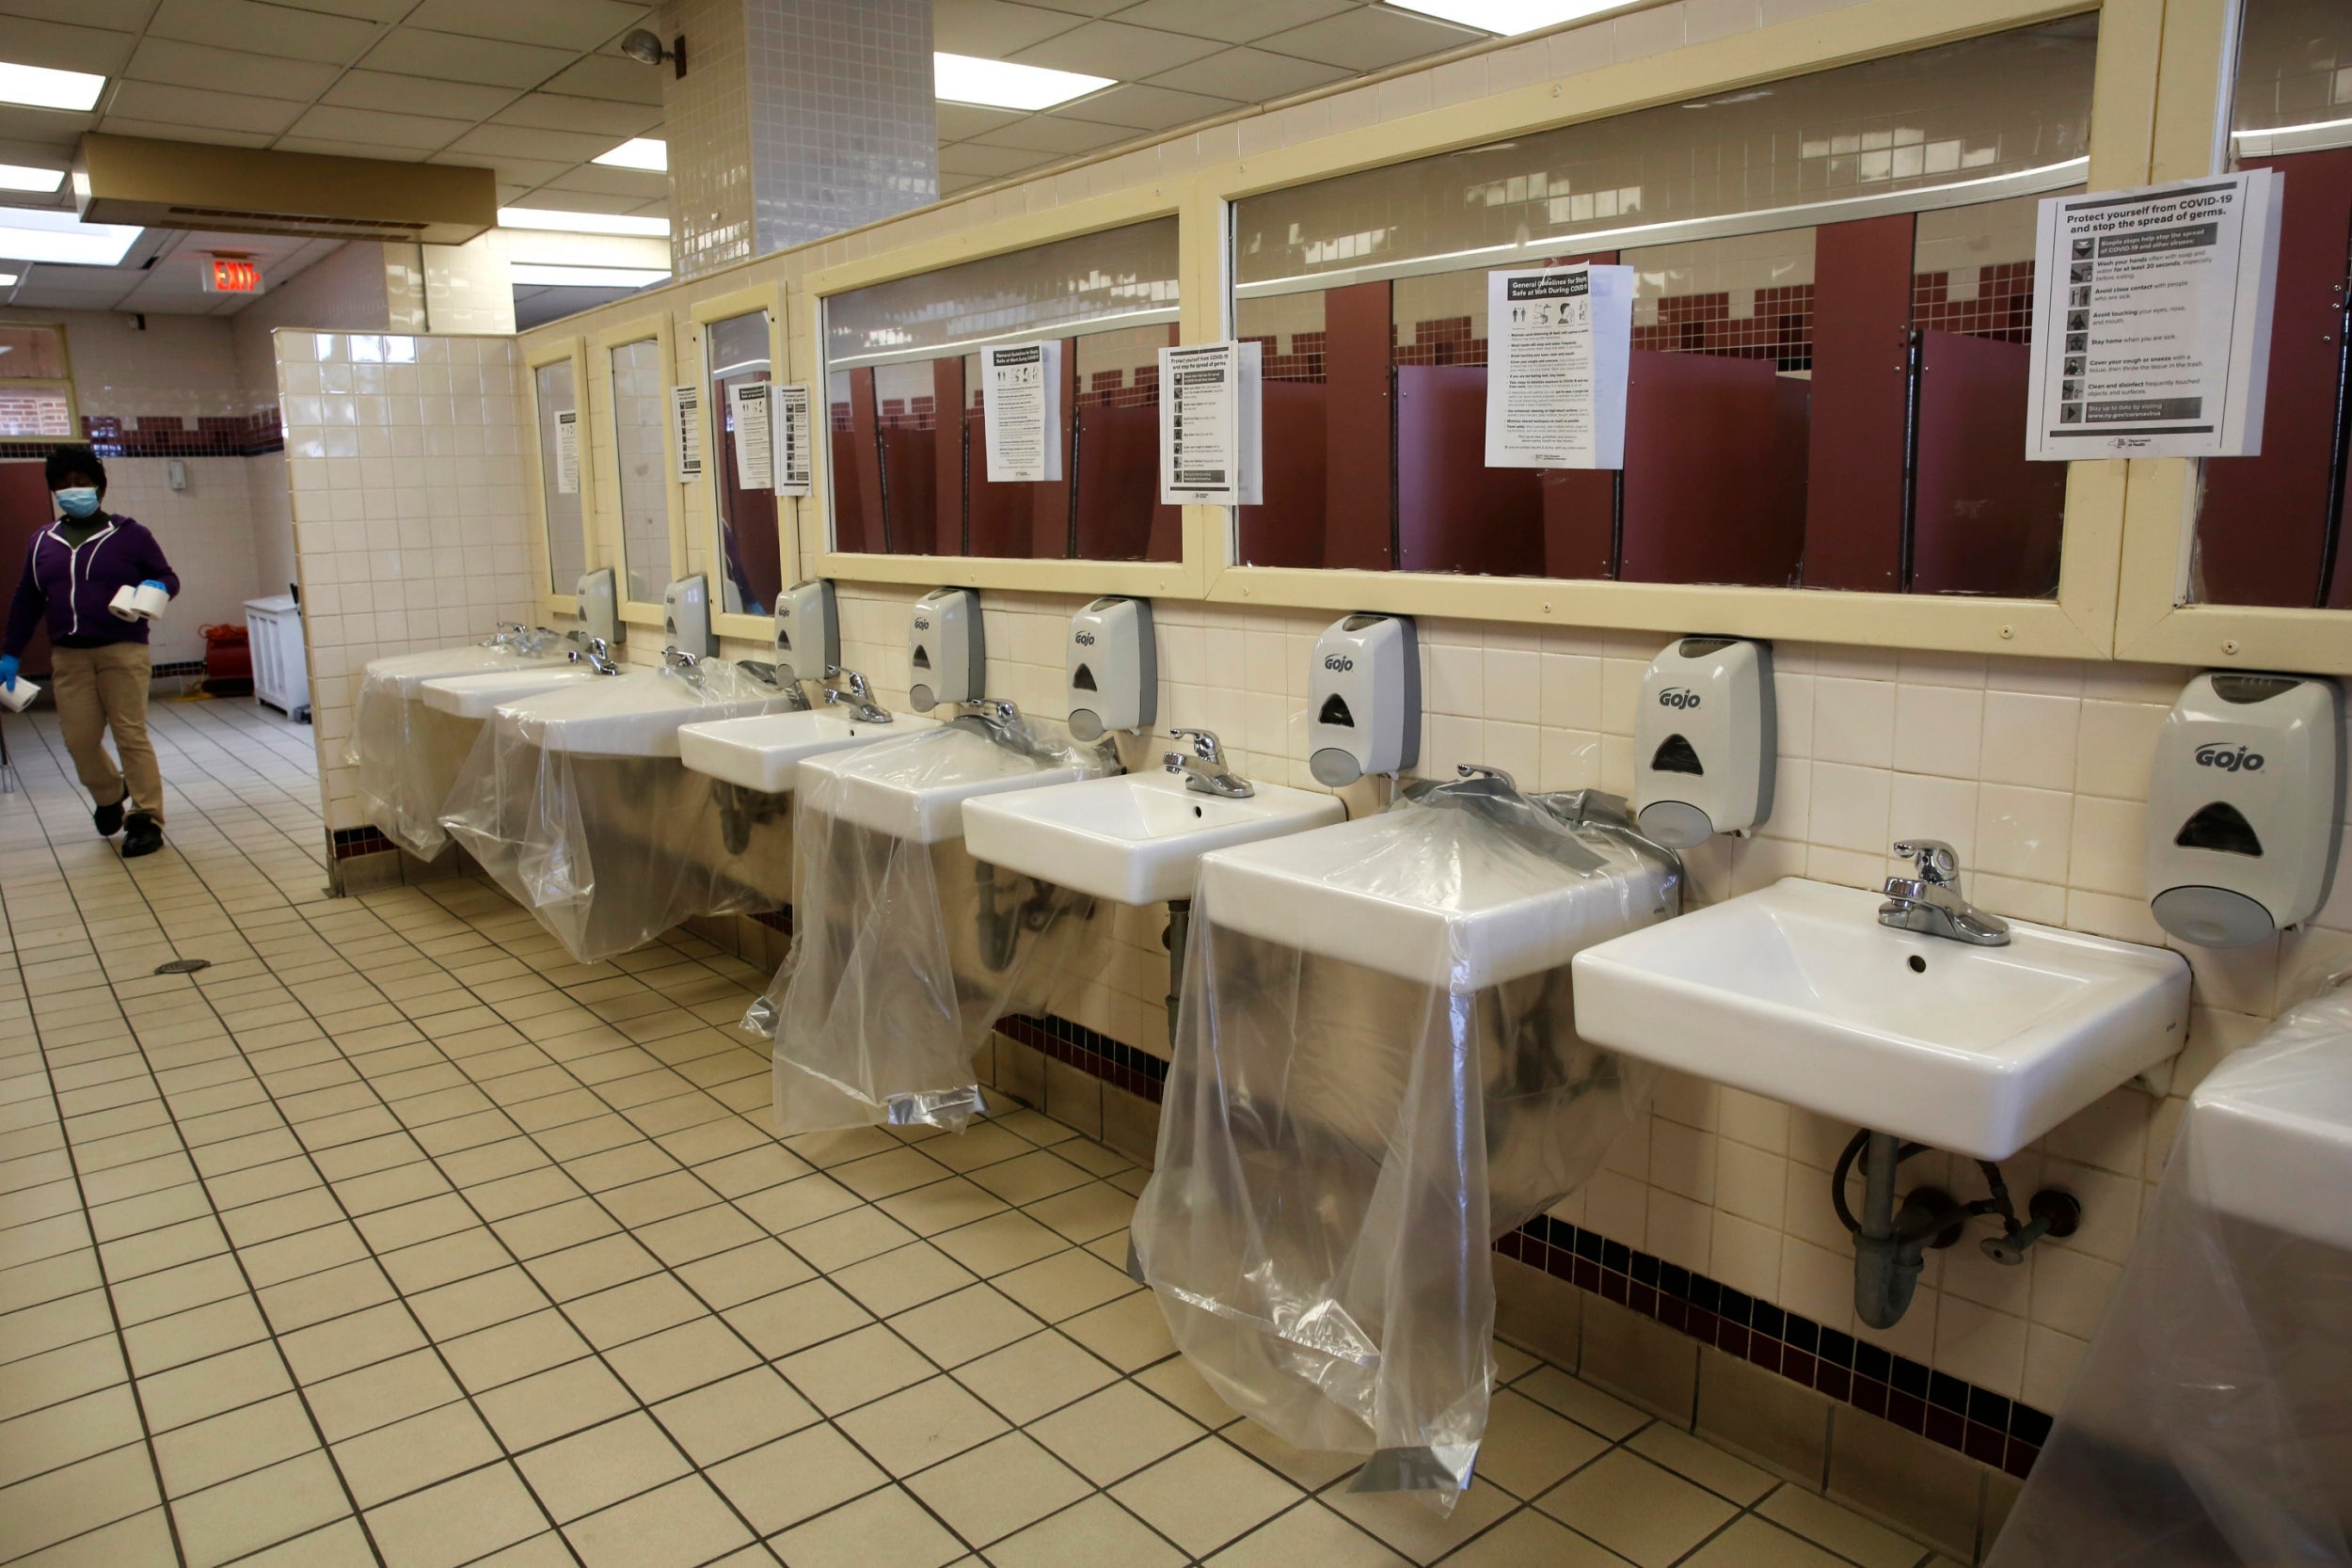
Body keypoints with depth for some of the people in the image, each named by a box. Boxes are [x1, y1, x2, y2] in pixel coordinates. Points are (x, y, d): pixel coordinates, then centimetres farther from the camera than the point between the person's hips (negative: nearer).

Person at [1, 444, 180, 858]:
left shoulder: (129, 534, 3)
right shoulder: (42, 542, 14)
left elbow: (168, 578, 6)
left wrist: (155, 586, -18)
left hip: (123, 651, -4)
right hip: (69, 657, 4)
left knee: (131, 735, -6)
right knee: (80, 739, 2)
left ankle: (146, 819, 0)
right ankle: (110, 797, 29)